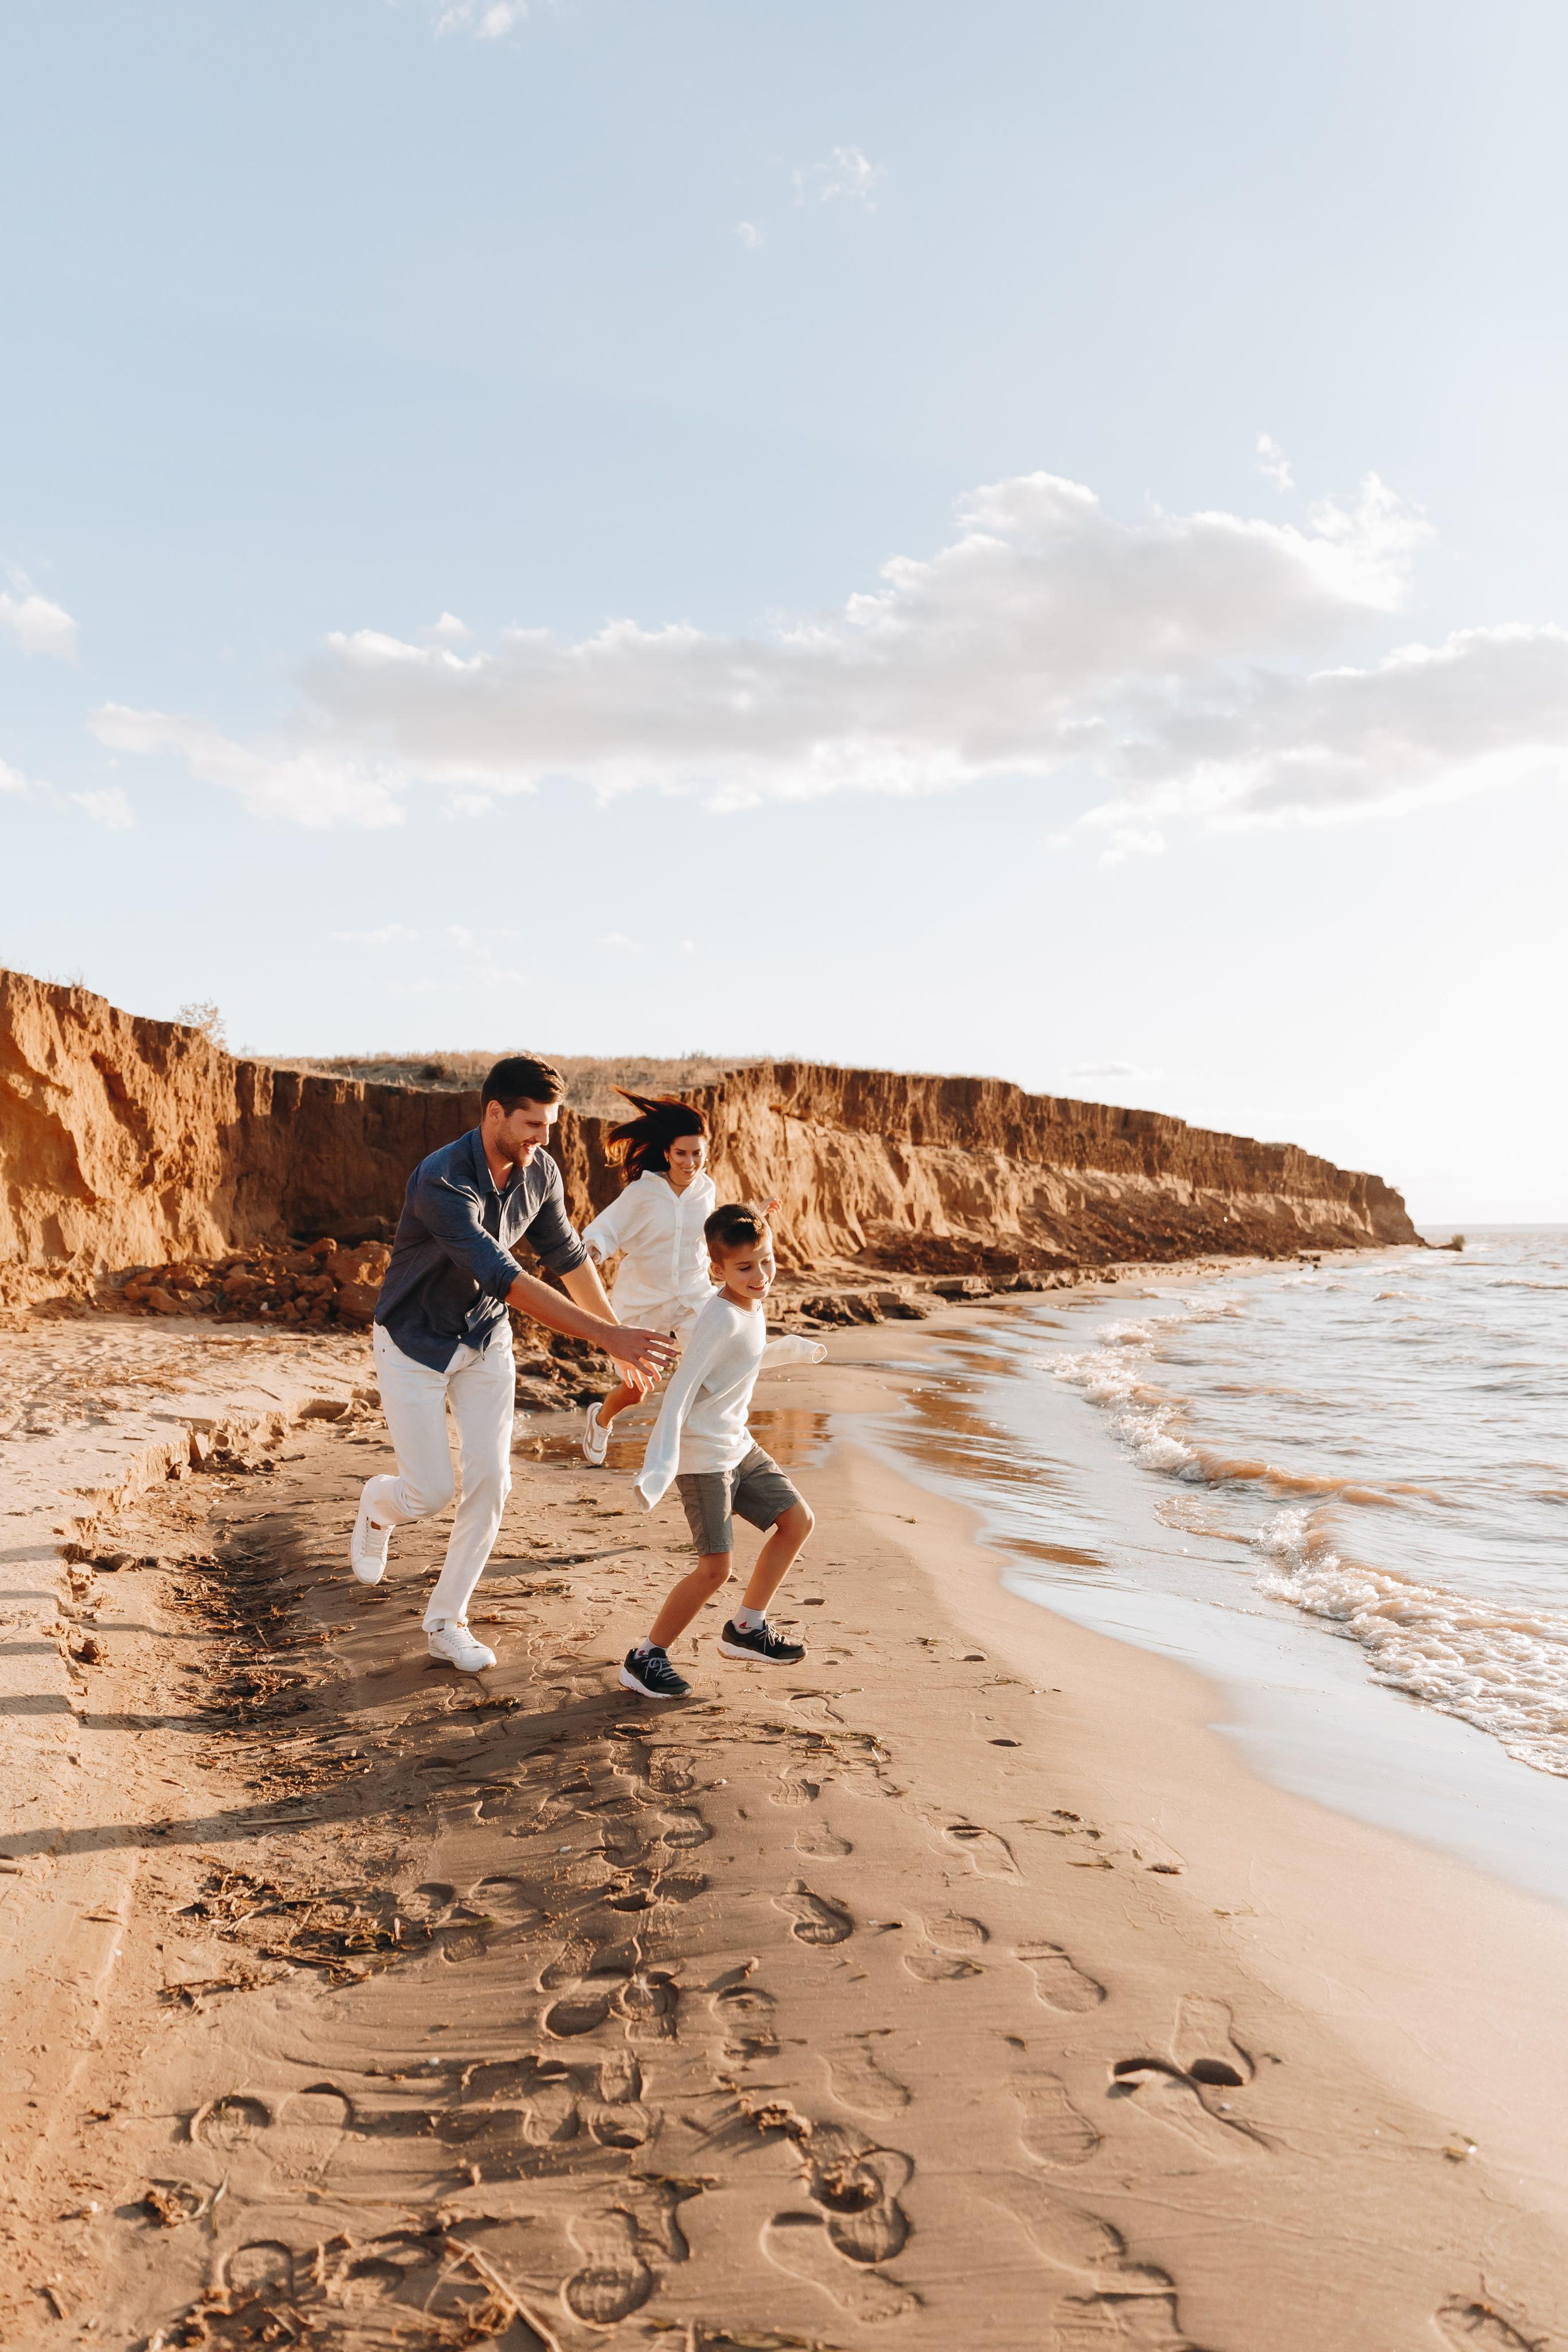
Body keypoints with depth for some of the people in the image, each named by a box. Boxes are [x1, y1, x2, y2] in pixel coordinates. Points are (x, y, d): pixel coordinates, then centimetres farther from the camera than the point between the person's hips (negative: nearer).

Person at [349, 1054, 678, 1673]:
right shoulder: (442, 1182, -33)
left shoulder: (539, 1173, -11)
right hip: (415, 1344, -5)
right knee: (430, 1494, -3)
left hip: (485, 1341, 5)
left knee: (490, 1480, -2)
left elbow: (567, 1257, 6)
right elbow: (505, 1279, -40)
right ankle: (378, 1506, 35)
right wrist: (605, 1337, -44)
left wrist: (622, 1337, 6)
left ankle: (445, 1622, 13)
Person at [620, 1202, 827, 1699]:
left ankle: (745, 1629, 26)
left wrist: (788, 1350, 32)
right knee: (716, 1566, -12)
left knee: (797, 1521, 14)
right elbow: (680, 1390, -28)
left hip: (738, 1446, 10)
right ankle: (644, 1658, 2)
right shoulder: (722, 1318, -22)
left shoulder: (752, 1306, 5)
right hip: (703, 1455, -10)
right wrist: (661, 1463, -35)